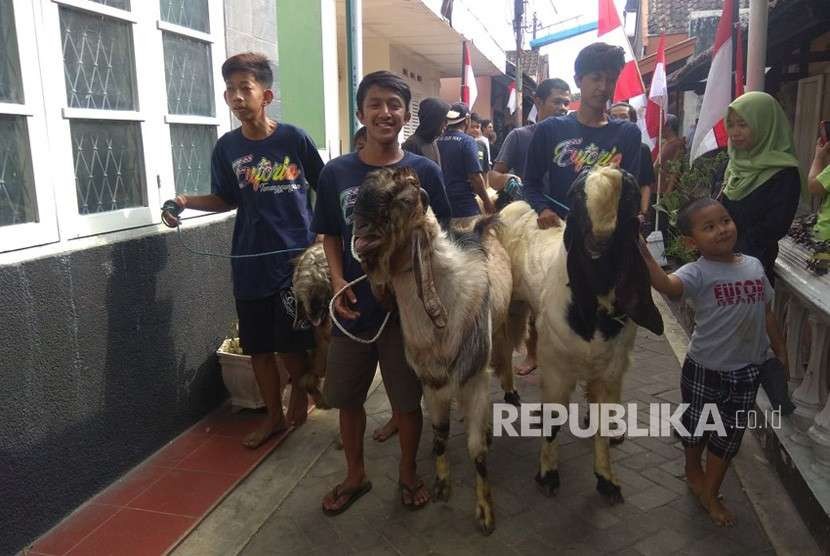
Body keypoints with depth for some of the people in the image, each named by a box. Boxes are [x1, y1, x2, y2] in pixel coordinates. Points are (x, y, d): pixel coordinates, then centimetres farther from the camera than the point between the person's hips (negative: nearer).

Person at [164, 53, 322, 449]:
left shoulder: (293, 138, -6)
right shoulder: (226, 147, 2)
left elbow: (323, 187, 4)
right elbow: (226, 200, 11)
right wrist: (186, 202, -6)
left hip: (296, 257, -3)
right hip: (250, 263, 3)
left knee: (291, 344, 3)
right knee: (259, 347, 11)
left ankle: (301, 387, 35)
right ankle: (274, 416, 30)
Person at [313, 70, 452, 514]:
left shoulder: (424, 171, -5)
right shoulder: (336, 172, -2)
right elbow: (330, 235, 7)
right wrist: (337, 281, -8)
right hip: (353, 306, 2)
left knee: (407, 399, 11)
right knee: (347, 397, 15)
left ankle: (408, 472, 36)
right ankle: (355, 474, 38)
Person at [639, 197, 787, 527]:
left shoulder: (754, 266, -2)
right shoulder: (698, 273, -19)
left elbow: (767, 314, 9)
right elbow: (667, 286, -42)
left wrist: (781, 353, 14)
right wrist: (643, 254, -57)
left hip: (746, 370, 4)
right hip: (704, 368, -4)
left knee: (728, 435, 15)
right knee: (696, 426, 17)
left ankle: (709, 494, 34)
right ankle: (693, 471, 47)